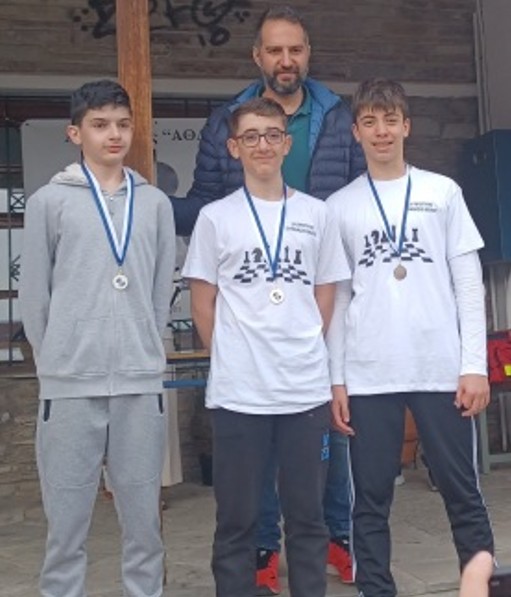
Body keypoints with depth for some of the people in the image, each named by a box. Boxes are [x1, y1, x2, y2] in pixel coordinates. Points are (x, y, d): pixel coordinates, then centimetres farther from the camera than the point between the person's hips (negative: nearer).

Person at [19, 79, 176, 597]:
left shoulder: (156, 204, 8)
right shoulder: (49, 202, 1)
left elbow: (162, 290, 11)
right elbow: (33, 294, 3)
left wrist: (142, 351, 9)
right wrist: (57, 360, 4)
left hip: (141, 383, 2)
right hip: (69, 386, -2)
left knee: (143, 516, 11)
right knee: (66, 519, 6)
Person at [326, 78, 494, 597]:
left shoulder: (442, 192, 6)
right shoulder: (339, 206, 7)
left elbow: (469, 284, 4)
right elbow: (336, 297, 7)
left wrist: (475, 364, -3)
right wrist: (336, 379, 3)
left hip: (442, 370, 0)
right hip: (368, 375, 1)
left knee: (463, 494, 6)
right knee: (370, 502, 7)